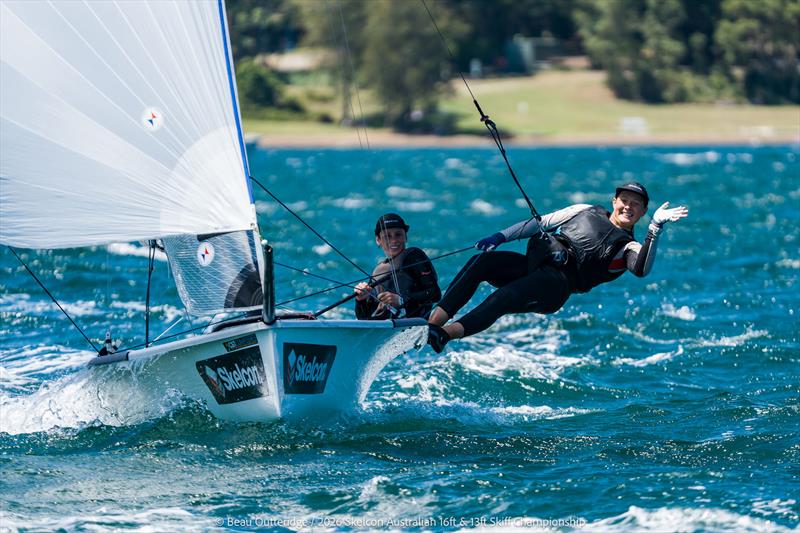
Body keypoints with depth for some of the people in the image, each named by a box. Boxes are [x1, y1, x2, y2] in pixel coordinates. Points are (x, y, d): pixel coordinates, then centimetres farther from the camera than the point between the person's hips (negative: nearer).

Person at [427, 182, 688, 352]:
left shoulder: (628, 248, 14)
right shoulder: (586, 211, 27)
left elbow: (642, 269, -10)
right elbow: (540, 223, 24)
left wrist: (655, 228, -21)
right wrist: (500, 237, 11)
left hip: (555, 285, -4)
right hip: (532, 264, 4)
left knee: (503, 299, -33)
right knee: (481, 262, -25)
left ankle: (445, 335, -47)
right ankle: (432, 323, -35)